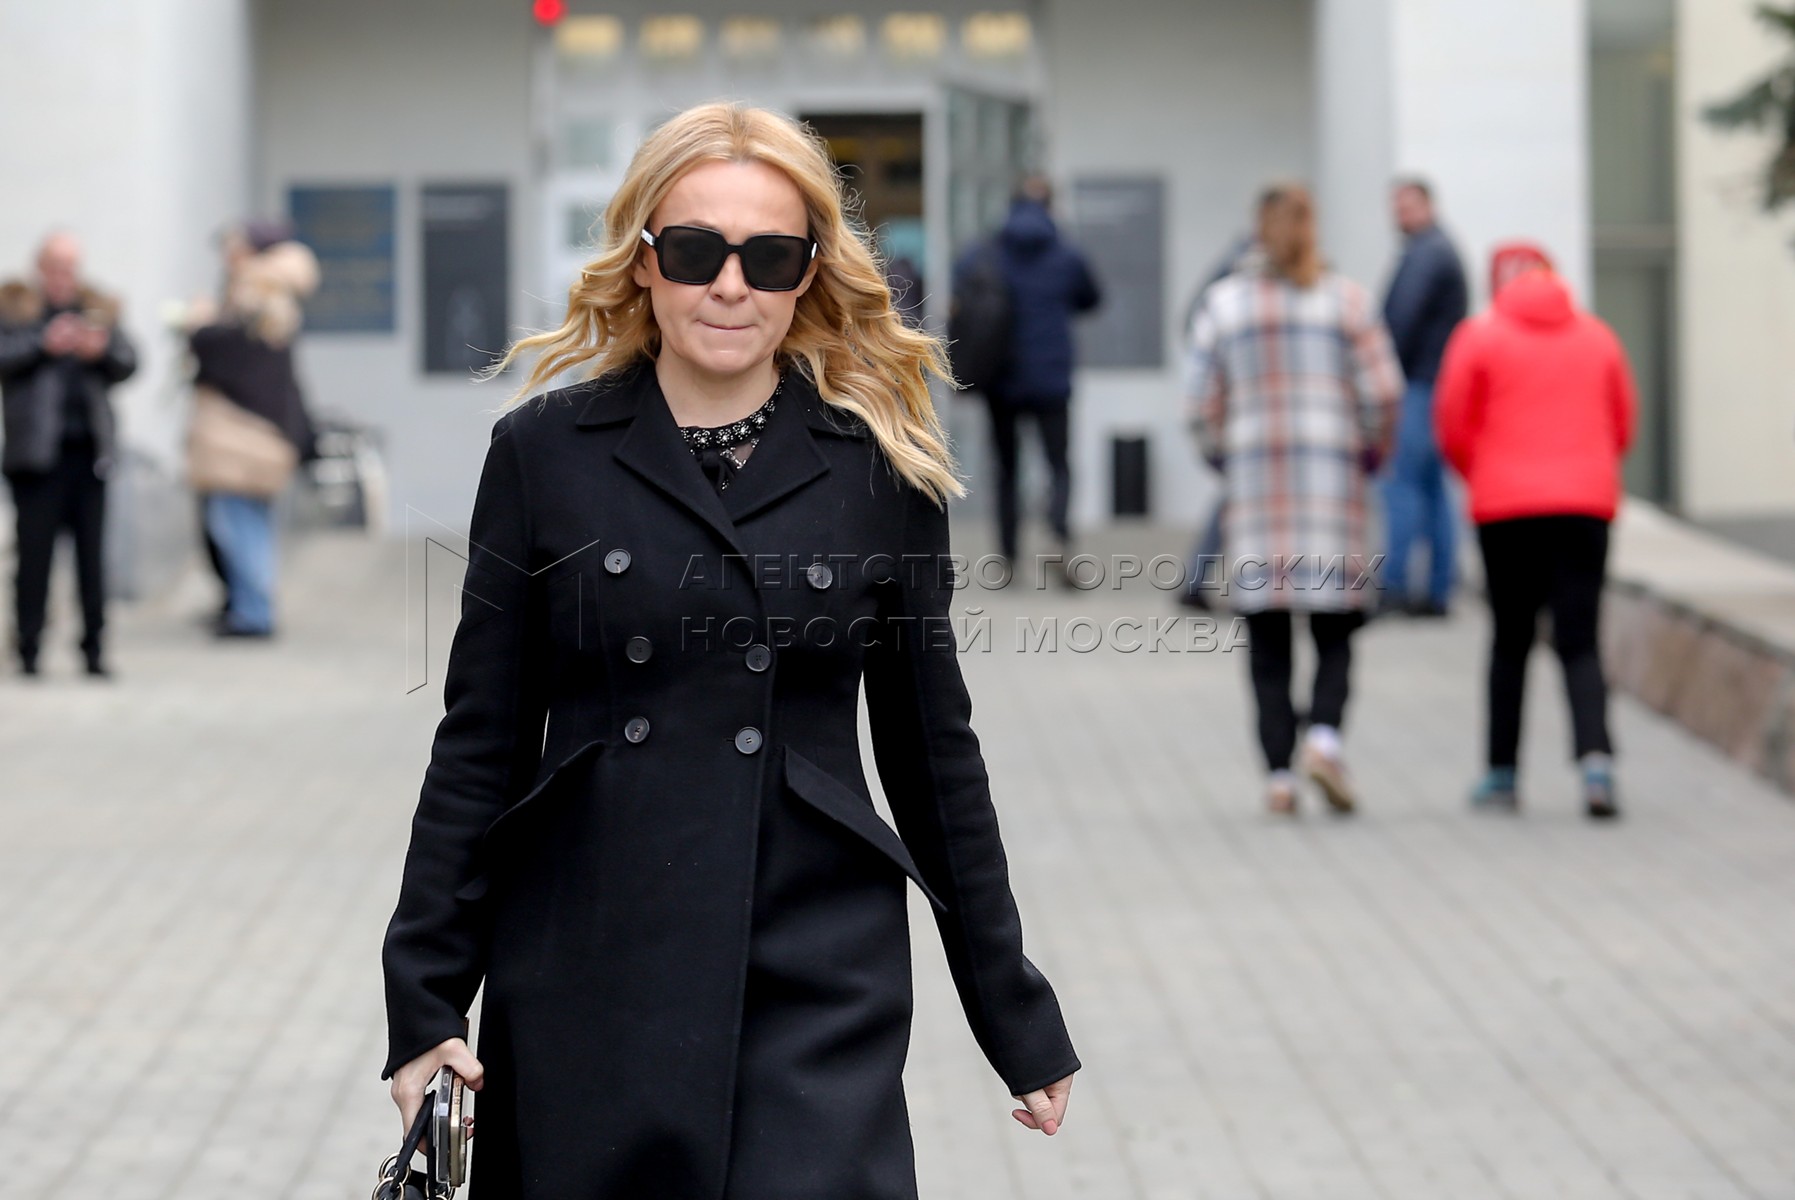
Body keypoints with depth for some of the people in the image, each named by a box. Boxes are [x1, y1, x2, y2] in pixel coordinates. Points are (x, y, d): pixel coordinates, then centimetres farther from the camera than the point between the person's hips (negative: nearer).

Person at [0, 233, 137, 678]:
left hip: (88, 450, 3)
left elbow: (128, 363, 9)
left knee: (92, 552, 3)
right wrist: (43, 344, -20)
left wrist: (104, 349, -11)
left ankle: (94, 649, 7)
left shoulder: (99, 308, 16)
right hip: (36, 452, -3)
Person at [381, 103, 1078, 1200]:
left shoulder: (880, 465, 2)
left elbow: (933, 749, 8)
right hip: (581, 979, 1)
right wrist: (425, 1000, 0)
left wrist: (1019, 1020, 9)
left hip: (816, 982, -1)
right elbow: (482, 740, 4)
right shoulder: (545, 452, 2)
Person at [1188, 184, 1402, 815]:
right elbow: (1382, 390, -4)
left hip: (1253, 478, 1)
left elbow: (1203, 401, 3)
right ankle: (1324, 734, -18)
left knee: (1267, 641, 4)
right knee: (1335, 631, 5)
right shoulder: (1345, 299, 1)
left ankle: (1278, 770, -2)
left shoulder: (1223, 302, 5)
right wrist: (1372, 451, 12)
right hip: (1333, 473, -1)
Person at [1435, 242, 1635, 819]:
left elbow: (1454, 430, 0)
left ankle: (1501, 775, 13)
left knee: (1510, 641, 9)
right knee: (1580, 641, -1)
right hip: (1587, 505, 1)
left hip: (1505, 508, -1)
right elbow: (1622, 427, 12)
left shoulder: (1479, 337, 0)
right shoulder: (1597, 336, 9)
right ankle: (1596, 760, -22)